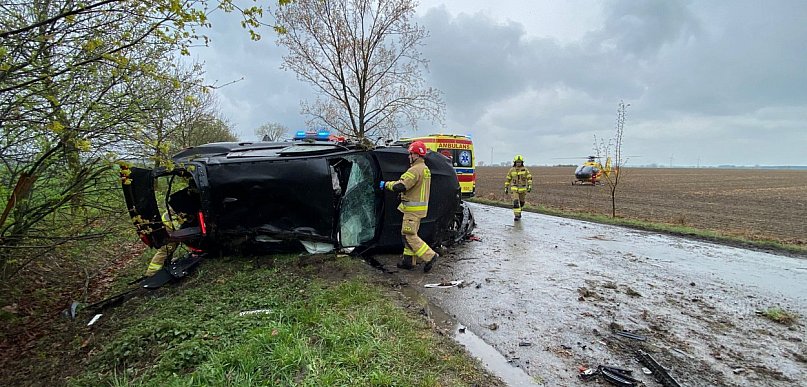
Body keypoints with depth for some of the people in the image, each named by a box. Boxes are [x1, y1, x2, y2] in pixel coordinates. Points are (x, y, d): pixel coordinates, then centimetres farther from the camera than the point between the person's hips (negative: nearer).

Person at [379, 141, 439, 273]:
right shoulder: (425, 169, 14)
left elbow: (400, 186, -25)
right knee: (409, 233, 16)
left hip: (413, 208, -10)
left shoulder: (415, 170, -19)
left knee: (408, 235, -4)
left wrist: (386, 184, -8)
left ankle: (430, 256, -3)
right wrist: (403, 192, 13)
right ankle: (409, 261, 23)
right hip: (421, 206, 10)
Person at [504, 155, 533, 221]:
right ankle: (517, 216, -13)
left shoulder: (525, 169, -3)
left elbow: (529, 178, -7)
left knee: (521, 202, 16)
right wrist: (506, 188, 5)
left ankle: (518, 212, 43)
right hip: (514, 189, -1)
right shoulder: (512, 170, -1)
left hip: (522, 189, 2)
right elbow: (508, 179, 6)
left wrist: (530, 186, -21)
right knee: (516, 202, -17)